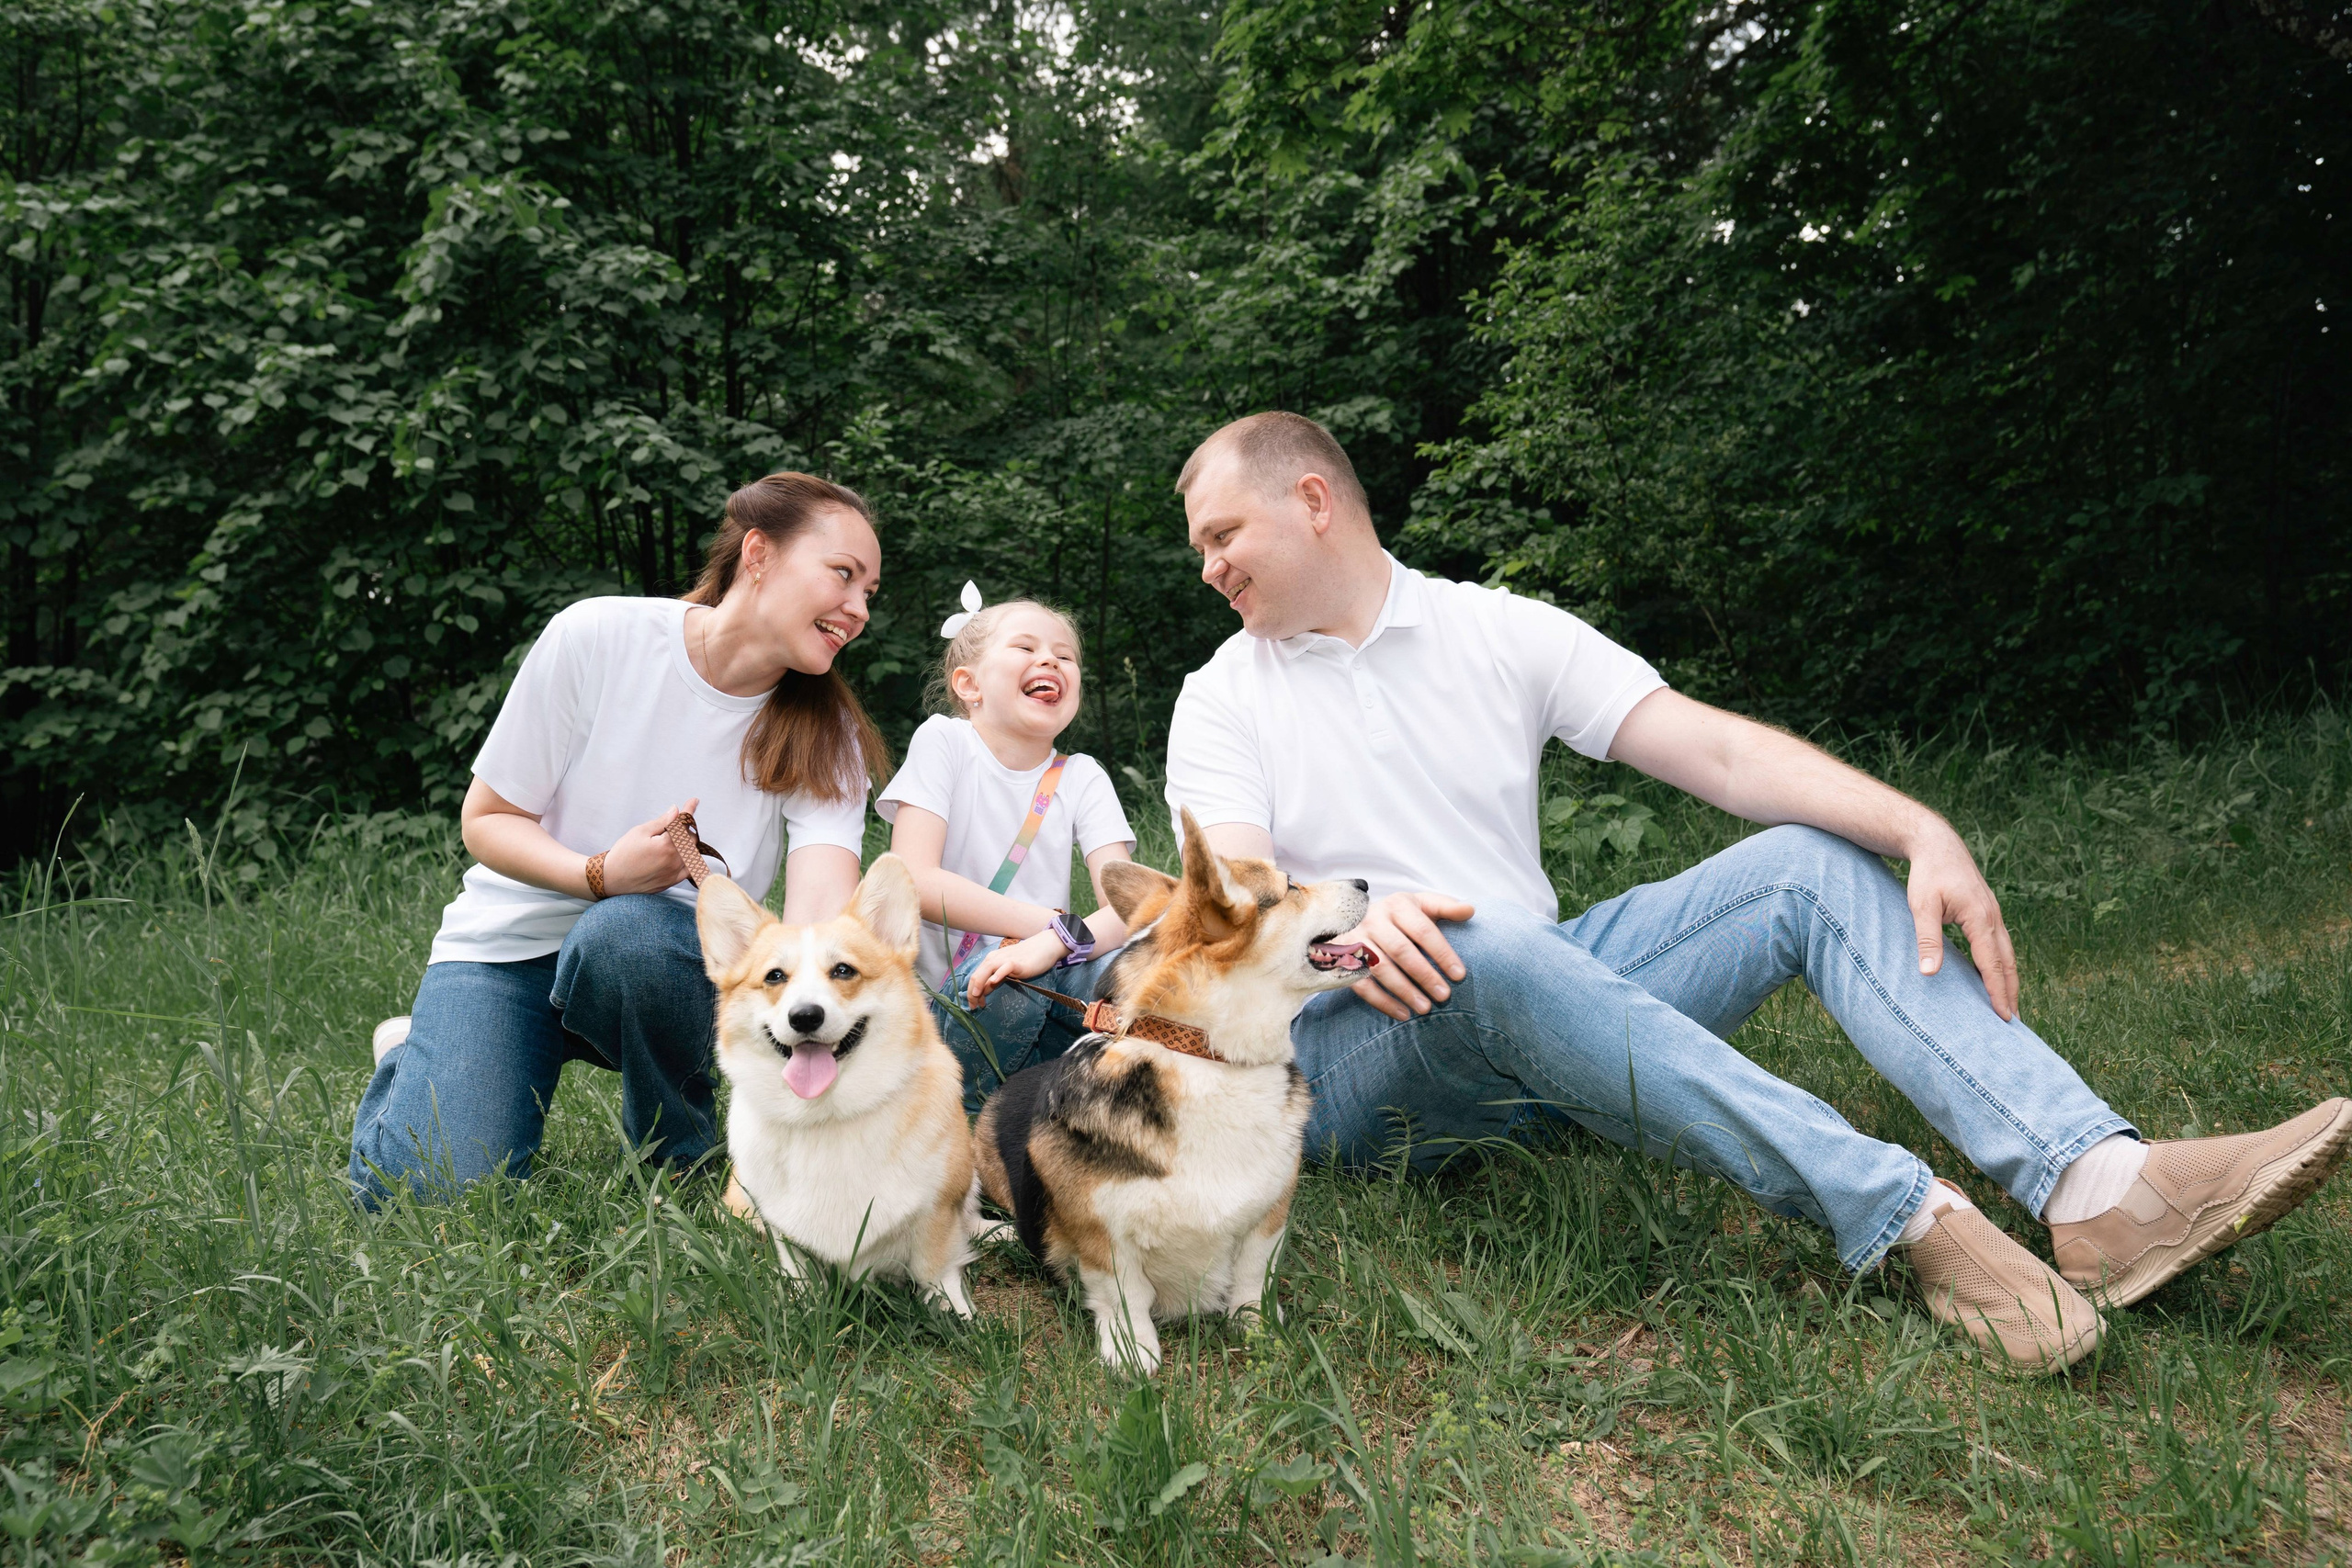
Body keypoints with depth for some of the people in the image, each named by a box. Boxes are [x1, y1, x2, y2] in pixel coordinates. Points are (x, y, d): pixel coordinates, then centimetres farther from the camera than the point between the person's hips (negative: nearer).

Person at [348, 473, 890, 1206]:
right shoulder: (596, 637, -16)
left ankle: (677, 1159, -8)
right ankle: (411, 1059, 16)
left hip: (665, 954, 1)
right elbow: (486, 820, -8)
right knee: (437, 1195, -20)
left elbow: (822, 912, -26)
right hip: (511, 944, 0)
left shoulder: (824, 737, -10)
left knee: (627, 932, -36)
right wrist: (601, 873, -28)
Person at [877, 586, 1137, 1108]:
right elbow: (915, 879, -17)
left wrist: (1054, 943, -34)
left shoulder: (1082, 778, 4)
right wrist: (1061, 924, -23)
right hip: (949, 1006, -2)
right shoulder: (944, 741, -3)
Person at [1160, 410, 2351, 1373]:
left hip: (1543, 999, 4)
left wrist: (1922, 832, -14)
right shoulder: (1223, 701, 4)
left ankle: (2101, 1185, -29)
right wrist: (1344, 919, -34)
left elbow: (1716, 749, -1)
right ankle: (1912, 1221, -41)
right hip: (1355, 1050, -3)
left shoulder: (1497, 630, 8)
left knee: (1806, 861, -11)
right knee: (1480, 943, -37)